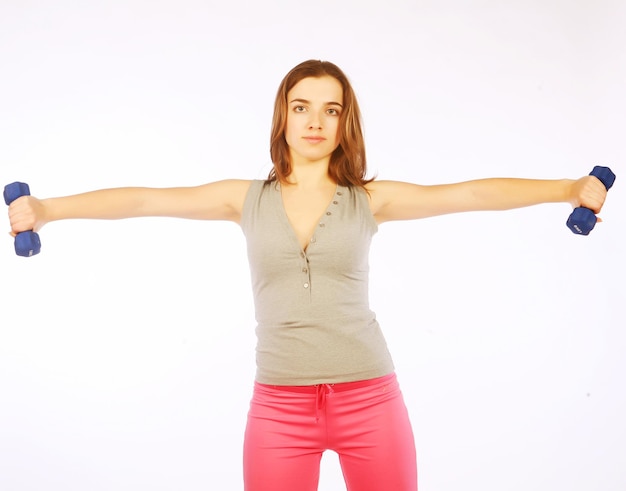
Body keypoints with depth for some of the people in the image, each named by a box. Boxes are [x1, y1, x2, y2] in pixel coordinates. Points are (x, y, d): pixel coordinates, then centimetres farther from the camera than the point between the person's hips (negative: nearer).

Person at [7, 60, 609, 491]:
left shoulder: (370, 199, 2)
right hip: (279, 403, 1)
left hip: (369, 395, 0)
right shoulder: (247, 198, 5)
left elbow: (472, 192, -8)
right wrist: (48, 207, -10)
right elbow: (143, 199, -1)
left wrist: (567, 188, -19)